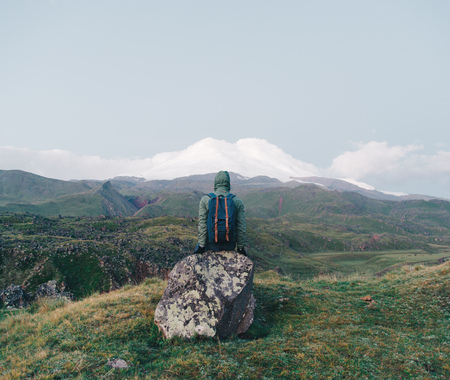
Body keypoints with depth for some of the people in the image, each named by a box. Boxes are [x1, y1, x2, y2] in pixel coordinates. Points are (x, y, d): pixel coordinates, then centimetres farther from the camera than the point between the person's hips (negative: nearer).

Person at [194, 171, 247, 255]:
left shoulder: (205, 199, -10)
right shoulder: (238, 201, -6)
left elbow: (202, 225, -12)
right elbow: (241, 228, -5)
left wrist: (201, 246, -6)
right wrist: (241, 248, 4)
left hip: (212, 244, -1)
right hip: (230, 245, 2)